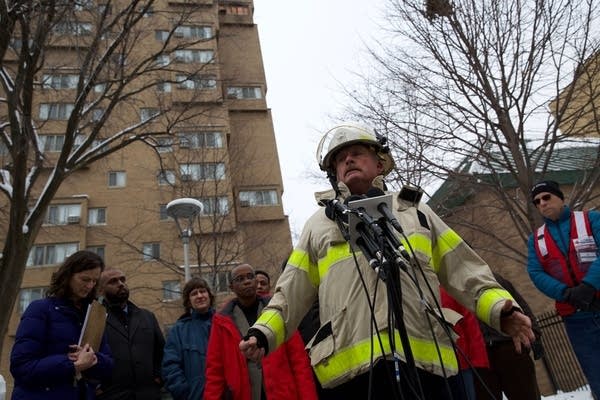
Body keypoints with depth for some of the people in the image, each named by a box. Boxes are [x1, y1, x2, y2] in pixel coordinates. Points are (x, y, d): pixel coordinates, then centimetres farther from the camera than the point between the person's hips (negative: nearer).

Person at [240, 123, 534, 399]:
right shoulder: (319, 223, 19)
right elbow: (291, 294, 14)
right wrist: (264, 333, -2)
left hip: (424, 360, 1)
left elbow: (463, 272, 17)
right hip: (351, 366, 0)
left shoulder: (415, 211, 22)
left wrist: (499, 309, 0)